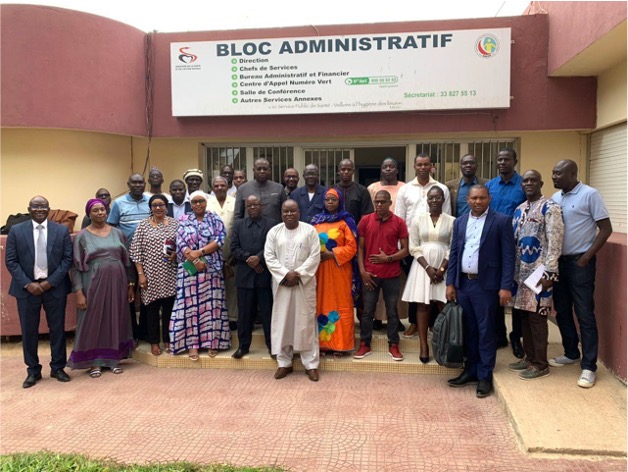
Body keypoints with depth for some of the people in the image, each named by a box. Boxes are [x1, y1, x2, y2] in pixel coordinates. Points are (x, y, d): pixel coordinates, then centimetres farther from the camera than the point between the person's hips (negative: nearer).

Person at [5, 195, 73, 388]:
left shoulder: (61, 230, 2)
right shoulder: (16, 231, 1)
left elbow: (67, 259, -1)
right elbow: (10, 261, -1)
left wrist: (51, 282, -10)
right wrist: (28, 284, -11)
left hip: (55, 287, 0)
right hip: (27, 288, 0)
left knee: (58, 329, 7)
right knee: (29, 331, 7)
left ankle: (58, 368, 22)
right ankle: (33, 370, 21)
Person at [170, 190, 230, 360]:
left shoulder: (215, 219, 6)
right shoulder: (183, 221, 8)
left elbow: (220, 240, -7)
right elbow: (180, 244, -2)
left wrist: (199, 252, -16)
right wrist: (195, 260, -15)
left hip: (212, 269, 0)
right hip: (189, 270, 1)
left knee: (211, 304, 3)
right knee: (190, 305, 0)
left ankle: (212, 342, 10)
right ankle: (192, 343, 6)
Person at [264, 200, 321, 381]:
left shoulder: (310, 230, 0)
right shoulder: (274, 232, 5)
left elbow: (315, 256, -6)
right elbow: (269, 257, -1)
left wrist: (299, 274, -15)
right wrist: (285, 274, -13)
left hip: (305, 283, -2)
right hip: (281, 283, 2)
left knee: (306, 322, 1)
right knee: (282, 322, 6)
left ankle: (311, 364, 10)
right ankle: (284, 362, 17)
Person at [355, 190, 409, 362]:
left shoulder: (399, 222, -1)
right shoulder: (365, 220, 2)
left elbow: (405, 250, 0)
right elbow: (360, 247, 4)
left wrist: (388, 258, -15)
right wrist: (362, 271, -5)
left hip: (392, 275, 0)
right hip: (370, 274, 1)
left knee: (392, 311, 8)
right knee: (367, 311, 6)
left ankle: (393, 345, 18)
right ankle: (365, 345, 17)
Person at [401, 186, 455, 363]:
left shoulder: (452, 221, 1)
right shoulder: (419, 219, 3)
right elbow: (414, 247, 0)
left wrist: (441, 269, -11)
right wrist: (428, 268, -10)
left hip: (444, 266, 0)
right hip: (422, 265, 1)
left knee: (444, 305, -3)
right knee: (423, 305, 0)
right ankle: (424, 346, 5)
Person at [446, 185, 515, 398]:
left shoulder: (501, 221, -4)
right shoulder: (460, 222, 11)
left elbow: (508, 256, -7)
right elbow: (454, 253, 11)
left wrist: (506, 287, -12)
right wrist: (450, 283, 7)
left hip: (486, 285, -4)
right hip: (463, 283, 5)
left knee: (485, 331, 2)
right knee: (468, 330, 12)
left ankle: (485, 376, 12)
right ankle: (470, 370, 24)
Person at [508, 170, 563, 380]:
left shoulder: (550, 207, -9)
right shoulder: (519, 209, 14)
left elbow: (555, 242, -15)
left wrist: (549, 273, -19)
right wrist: (513, 270, 12)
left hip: (539, 271, -7)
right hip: (520, 270, 7)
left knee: (537, 316, -2)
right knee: (523, 315, 12)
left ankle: (540, 364, 9)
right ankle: (529, 357, 25)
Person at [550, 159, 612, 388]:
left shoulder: (590, 195, -10)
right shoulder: (556, 197, 8)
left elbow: (606, 229, -10)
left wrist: (586, 258, -13)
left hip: (580, 262, -6)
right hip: (558, 261, 7)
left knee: (584, 314, -2)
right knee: (562, 312, 14)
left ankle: (589, 366, 6)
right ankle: (571, 353, 30)